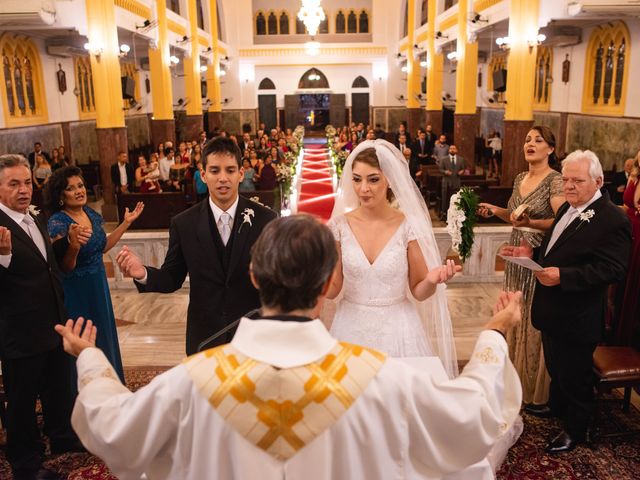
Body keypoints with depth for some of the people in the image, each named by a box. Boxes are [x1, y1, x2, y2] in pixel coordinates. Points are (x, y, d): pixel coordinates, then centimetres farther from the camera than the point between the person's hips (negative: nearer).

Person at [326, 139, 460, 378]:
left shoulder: (409, 226, -9)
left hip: (397, 330, -1)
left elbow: (418, 292, -3)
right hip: (351, 329, 2)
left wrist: (431, 281, -23)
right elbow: (332, 288, 0)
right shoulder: (339, 224, -5)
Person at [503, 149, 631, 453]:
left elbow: (612, 270, -27)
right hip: (554, 311, 8)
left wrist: (563, 276, -34)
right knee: (555, 367, 27)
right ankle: (557, 406, 51)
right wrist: (531, 253, 0)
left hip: (577, 318, -8)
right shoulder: (567, 209, 7)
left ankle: (575, 430, 31)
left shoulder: (613, 220, -21)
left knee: (574, 376, 11)